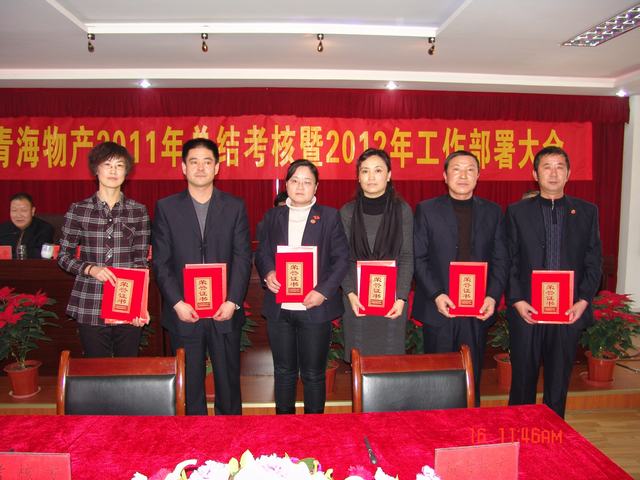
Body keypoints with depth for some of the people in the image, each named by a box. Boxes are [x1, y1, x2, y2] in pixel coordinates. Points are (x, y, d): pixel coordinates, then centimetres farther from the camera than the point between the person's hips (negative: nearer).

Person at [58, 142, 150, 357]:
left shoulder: (138, 211, 4)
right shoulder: (78, 210, 2)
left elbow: (141, 260, 4)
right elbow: (63, 256, 6)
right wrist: (90, 269, -13)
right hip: (90, 307, 0)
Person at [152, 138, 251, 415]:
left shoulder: (235, 207, 6)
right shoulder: (166, 208, 5)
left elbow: (243, 257, 1)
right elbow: (160, 262, 1)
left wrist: (233, 301, -9)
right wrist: (177, 303, -9)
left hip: (225, 312, 1)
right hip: (183, 313, 0)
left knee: (228, 380, 9)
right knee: (189, 384, 9)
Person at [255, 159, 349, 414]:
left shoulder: (329, 216, 2)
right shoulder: (272, 216, 11)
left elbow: (342, 258, -2)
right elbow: (261, 253, 10)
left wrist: (324, 291, -14)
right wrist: (267, 273, -12)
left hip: (315, 308, -2)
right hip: (278, 308, 3)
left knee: (313, 374, 8)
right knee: (283, 372, 15)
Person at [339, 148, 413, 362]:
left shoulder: (402, 210, 1)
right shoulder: (347, 212, 3)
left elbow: (407, 257, -1)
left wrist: (401, 297, -9)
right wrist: (350, 294, -9)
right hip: (356, 299, 1)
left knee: (390, 357, 6)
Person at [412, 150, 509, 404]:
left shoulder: (492, 212, 9)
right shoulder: (426, 210, 2)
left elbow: (500, 259, 7)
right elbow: (418, 258, -3)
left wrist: (493, 296, -7)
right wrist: (436, 295, -14)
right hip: (439, 308, -2)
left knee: (472, 378, 11)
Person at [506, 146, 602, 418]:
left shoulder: (587, 212, 8)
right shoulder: (517, 212, 3)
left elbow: (594, 261, 6)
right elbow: (508, 261, 0)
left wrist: (583, 301, -5)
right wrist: (517, 300, -9)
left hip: (570, 312, 1)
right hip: (526, 310, -1)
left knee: (559, 381, 11)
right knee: (523, 380, 9)